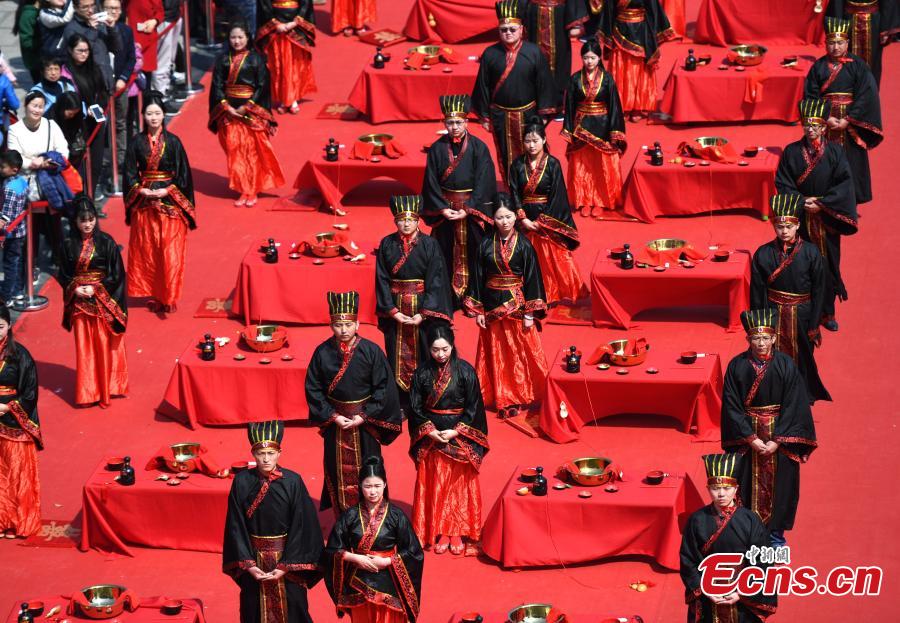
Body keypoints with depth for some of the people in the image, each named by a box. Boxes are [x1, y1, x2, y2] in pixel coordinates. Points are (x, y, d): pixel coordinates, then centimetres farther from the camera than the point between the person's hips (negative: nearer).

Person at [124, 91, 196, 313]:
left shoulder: (173, 141, -3)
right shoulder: (137, 142, 1)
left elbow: (183, 174, -2)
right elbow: (130, 173, 3)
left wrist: (167, 191, -13)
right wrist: (141, 190, -12)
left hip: (170, 203, -2)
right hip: (144, 203, 2)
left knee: (170, 251, -4)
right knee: (146, 251, 4)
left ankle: (168, 297, 2)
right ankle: (153, 295, 13)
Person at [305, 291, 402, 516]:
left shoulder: (371, 351, -11)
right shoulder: (322, 353, -6)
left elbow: (384, 388, -8)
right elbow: (313, 389, 0)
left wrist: (363, 416, -14)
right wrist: (333, 416, -9)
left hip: (365, 421, -2)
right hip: (335, 421, 2)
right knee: (338, 473, 8)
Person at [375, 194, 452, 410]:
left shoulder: (429, 244, -5)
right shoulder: (387, 245, 1)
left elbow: (436, 281, -8)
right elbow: (382, 279, 1)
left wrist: (423, 313, -15)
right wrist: (393, 311, -9)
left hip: (424, 308, -2)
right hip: (395, 309, 2)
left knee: (424, 355, 0)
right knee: (398, 357, 5)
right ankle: (401, 405, 13)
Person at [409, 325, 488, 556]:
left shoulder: (465, 371, -7)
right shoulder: (422, 373, -2)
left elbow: (474, 407, -5)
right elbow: (416, 408, 2)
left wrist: (456, 431, -13)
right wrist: (430, 431, -10)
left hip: (459, 436, -2)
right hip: (431, 437, 2)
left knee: (459, 484, 3)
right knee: (434, 485, 5)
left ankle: (457, 533, 12)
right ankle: (440, 532, 13)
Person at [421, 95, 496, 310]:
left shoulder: (478, 148, -6)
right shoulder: (437, 149, 0)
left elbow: (484, 183, -8)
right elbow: (431, 182, 1)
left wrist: (468, 210, -14)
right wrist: (443, 208, -10)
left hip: (473, 209, -2)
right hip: (445, 209, 2)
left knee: (473, 253, 1)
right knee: (447, 258, 4)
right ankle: (450, 299, 13)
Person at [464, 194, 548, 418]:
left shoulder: (524, 246, -5)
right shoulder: (486, 245, 0)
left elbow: (532, 279, -4)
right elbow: (478, 278, 3)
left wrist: (530, 313, -8)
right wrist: (477, 311, -1)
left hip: (516, 305, -2)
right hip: (492, 307, 2)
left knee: (519, 354, 2)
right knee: (496, 355, 7)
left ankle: (517, 397, 12)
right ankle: (502, 398, 15)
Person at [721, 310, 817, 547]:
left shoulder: (786, 365, -7)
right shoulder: (737, 366, -6)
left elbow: (794, 406, -8)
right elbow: (731, 406, -5)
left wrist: (777, 440, -15)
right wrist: (751, 439, -12)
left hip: (780, 435, 0)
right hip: (746, 435, 0)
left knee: (778, 484, 4)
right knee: (749, 484, 3)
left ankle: (776, 534, 18)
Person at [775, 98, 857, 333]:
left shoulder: (835, 152, -2)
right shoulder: (791, 152, 0)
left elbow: (844, 183, -6)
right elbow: (782, 183, -1)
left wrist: (821, 203, -15)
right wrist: (802, 202, -14)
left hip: (827, 220, 0)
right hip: (800, 219, 0)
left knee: (827, 265, 4)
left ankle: (827, 313, 17)